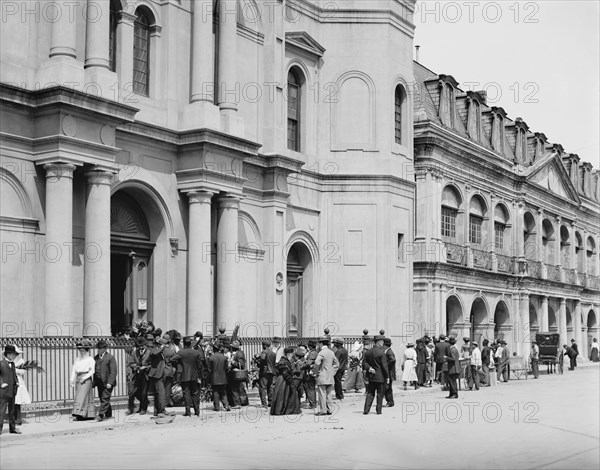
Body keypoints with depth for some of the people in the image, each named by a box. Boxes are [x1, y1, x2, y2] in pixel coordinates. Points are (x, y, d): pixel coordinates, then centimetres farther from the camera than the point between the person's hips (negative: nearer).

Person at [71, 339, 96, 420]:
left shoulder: (90, 359, -2)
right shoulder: (77, 359, 15)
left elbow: (92, 370, -10)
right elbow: (74, 370, 11)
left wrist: (84, 377, -20)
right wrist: (72, 380, 1)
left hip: (87, 379, -6)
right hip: (78, 379, 6)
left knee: (82, 396, -13)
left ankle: (79, 414, -19)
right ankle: (90, 415, 12)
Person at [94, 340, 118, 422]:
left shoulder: (110, 357, -7)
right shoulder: (96, 358, 13)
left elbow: (113, 371, -11)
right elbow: (94, 370, 16)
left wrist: (110, 382, -18)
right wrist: (94, 381, 8)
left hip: (107, 383, -7)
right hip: (99, 383, 7)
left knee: (105, 399, -9)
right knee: (102, 399, 11)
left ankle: (101, 415, -10)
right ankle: (108, 414, 21)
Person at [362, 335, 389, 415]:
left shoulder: (368, 352, 5)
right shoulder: (381, 353, -15)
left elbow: (364, 362, 6)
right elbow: (384, 365, -14)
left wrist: (369, 368, -4)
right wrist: (387, 376, -8)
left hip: (371, 376, 5)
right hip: (380, 377, -5)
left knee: (370, 393, 10)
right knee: (380, 394, 6)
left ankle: (366, 410, 5)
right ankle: (379, 410, 10)